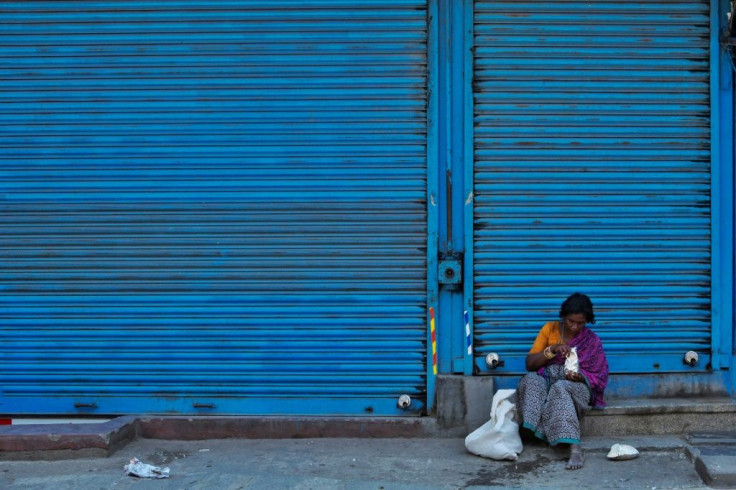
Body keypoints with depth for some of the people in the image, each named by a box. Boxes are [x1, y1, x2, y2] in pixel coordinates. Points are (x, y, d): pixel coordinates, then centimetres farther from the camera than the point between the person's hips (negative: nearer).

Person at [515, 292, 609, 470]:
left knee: (560, 389, -39)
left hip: (576, 386, -2)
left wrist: (580, 377, -22)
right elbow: (530, 364, 1)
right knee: (531, 380, -33)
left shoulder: (592, 341, 2)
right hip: (546, 382, 2)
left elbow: (598, 379, 0)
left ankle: (575, 450, -53)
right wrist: (552, 350, -16)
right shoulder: (549, 329, 5)